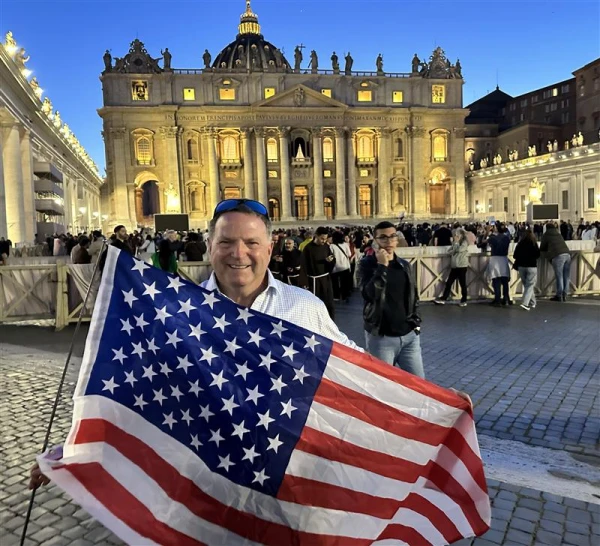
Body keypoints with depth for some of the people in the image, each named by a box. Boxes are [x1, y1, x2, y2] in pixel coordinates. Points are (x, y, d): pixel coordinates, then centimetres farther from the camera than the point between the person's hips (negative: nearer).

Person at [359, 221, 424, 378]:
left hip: (409, 335, 5)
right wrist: (382, 266, -21)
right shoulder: (368, 263, -4)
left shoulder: (404, 265, 10)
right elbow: (370, 294, -21)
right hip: (381, 337, -4)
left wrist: (416, 322, 12)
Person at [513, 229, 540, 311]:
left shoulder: (520, 244, 2)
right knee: (530, 285, -2)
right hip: (531, 266, -3)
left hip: (521, 266, 3)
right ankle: (525, 303, -16)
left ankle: (532, 303, 21)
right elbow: (537, 255, -2)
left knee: (526, 285, 14)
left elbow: (515, 256, 1)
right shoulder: (534, 244, -5)